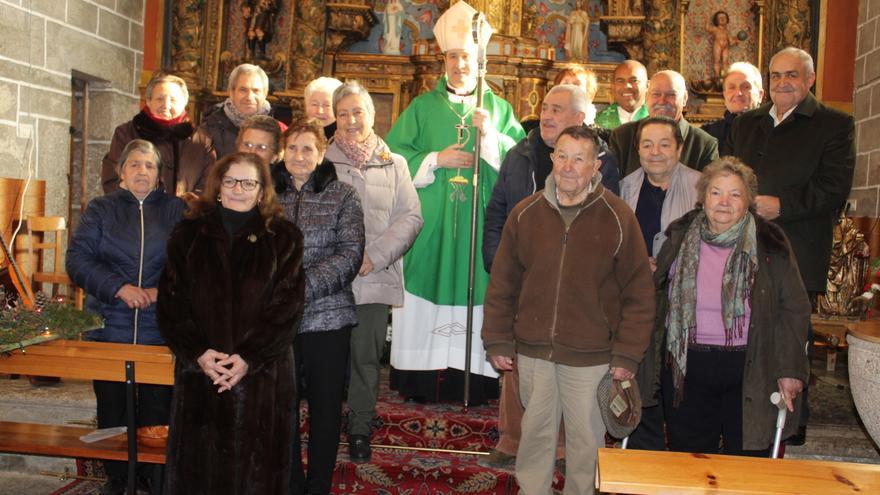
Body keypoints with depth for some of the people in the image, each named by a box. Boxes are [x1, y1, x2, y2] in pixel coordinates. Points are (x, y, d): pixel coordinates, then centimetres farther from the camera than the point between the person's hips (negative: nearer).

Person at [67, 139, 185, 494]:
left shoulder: (175, 211, 8)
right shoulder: (101, 209, 9)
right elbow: (78, 259, -2)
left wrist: (163, 290, -15)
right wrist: (119, 288, -13)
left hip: (160, 330, -1)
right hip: (110, 328, 1)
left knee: (157, 410, 0)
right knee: (112, 408, 9)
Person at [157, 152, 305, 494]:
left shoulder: (283, 239, 5)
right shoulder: (189, 235, 10)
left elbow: (287, 307, -3)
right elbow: (171, 302, 4)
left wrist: (248, 358, -13)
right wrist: (197, 353, -11)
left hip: (262, 375, -1)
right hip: (198, 373, 2)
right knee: (199, 467, 6)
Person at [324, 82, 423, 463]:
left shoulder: (394, 164, 10)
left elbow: (410, 217, 3)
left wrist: (375, 256, -9)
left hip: (376, 279, 1)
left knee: (367, 355, 5)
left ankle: (360, 429, 20)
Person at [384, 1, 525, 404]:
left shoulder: (499, 108, 12)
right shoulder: (423, 107, 10)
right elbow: (393, 155, 3)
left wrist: (490, 134, -13)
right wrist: (436, 160, -7)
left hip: (480, 223, 1)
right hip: (430, 220, 0)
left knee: (475, 290, -2)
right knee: (428, 288, -2)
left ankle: (472, 379, 6)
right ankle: (422, 379, 6)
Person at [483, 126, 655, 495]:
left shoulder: (618, 218, -7)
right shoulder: (526, 213, 0)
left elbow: (639, 293, -4)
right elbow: (502, 284, 6)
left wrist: (627, 354, -7)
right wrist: (498, 340, 4)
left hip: (591, 357, -2)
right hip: (532, 351, 3)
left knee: (586, 437, 11)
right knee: (535, 431, 17)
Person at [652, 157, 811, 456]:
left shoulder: (769, 244, -4)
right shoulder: (680, 237, 3)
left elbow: (794, 309, -1)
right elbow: (657, 295, 11)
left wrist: (790, 370, -7)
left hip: (749, 370, -2)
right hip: (687, 369, 2)